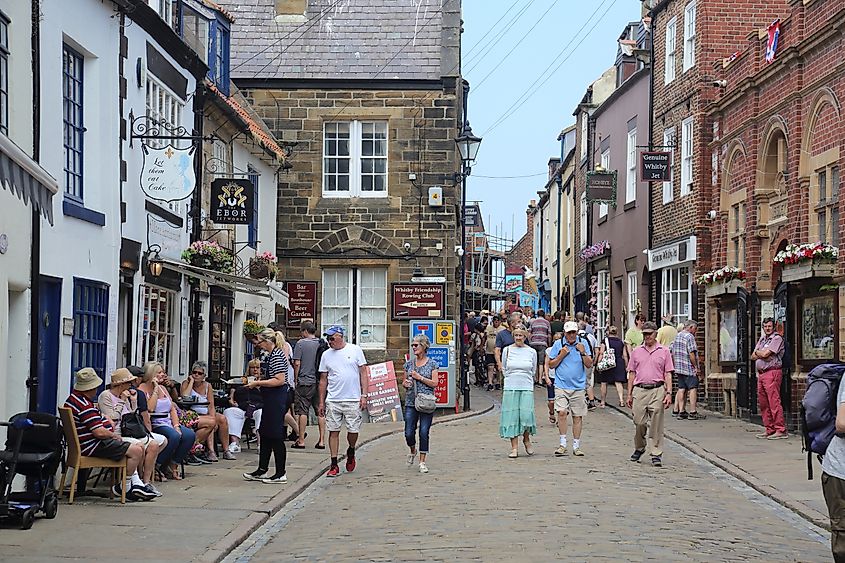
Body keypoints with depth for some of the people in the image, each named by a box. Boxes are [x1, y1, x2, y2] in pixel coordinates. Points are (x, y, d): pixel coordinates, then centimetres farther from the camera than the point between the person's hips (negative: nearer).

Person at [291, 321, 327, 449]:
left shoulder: (301, 343, -8)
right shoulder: (323, 344, 7)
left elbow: (297, 363, -10)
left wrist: (295, 380, 1)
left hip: (305, 382, -5)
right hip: (320, 383, 5)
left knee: (302, 411, 0)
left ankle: (301, 440, 2)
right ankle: (322, 441, 7)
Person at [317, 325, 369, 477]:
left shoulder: (355, 350, 2)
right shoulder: (326, 355, 8)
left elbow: (363, 373, 3)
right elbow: (323, 380, 12)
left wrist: (364, 395, -4)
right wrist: (321, 402, 9)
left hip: (353, 400, -2)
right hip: (333, 401, 2)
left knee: (353, 431, 0)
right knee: (333, 431, 0)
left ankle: (351, 452, 31)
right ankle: (334, 465, 6)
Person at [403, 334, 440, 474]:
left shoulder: (432, 364, 0)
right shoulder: (409, 364, 9)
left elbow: (435, 383, -6)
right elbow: (404, 381, 17)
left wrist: (419, 377, -14)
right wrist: (405, 383, -5)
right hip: (411, 403, 3)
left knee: (424, 433, -3)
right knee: (409, 433, -2)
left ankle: (422, 461, 6)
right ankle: (413, 451, 29)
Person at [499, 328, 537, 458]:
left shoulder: (532, 352, 4)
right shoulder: (507, 350, 4)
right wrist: (512, 378, 12)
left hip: (527, 388, 0)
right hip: (510, 388, 0)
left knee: (526, 415, -12)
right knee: (512, 417, -2)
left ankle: (526, 439, 16)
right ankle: (514, 448, 3)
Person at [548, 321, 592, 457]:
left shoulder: (583, 343, 4)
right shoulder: (558, 344, 3)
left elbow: (589, 365, 2)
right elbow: (551, 365, 6)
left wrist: (583, 353, -13)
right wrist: (561, 355, -9)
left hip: (578, 386, 1)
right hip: (561, 385, -1)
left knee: (577, 416, 4)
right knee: (562, 412, -16)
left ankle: (576, 446, 13)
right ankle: (563, 444, -5)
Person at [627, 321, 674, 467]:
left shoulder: (664, 351, 8)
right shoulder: (637, 351, 13)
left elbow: (668, 374, 5)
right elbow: (632, 373, 14)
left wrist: (669, 393, -5)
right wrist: (629, 394, 10)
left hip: (657, 390, -2)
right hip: (639, 390, 2)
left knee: (656, 425, -2)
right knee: (639, 423, 2)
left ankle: (657, 454, 2)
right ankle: (639, 448, 24)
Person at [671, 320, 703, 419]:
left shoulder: (677, 336, 14)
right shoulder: (689, 337, -12)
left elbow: (671, 351, 18)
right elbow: (691, 353, -19)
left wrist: (675, 366, 23)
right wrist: (696, 367, -13)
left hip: (679, 368, 8)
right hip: (689, 368, -8)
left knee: (681, 389, 11)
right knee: (693, 389, -4)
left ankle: (680, 411, 11)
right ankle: (693, 412, -7)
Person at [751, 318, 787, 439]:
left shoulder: (777, 338, -4)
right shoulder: (762, 339, 21)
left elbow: (765, 354, -13)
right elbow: (753, 356, 15)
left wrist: (758, 352, 6)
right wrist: (761, 353, -3)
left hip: (772, 372, -9)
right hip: (761, 373, 9)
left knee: (774, 402, -12)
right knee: (763, 403, 8)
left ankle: (781, 430, -12)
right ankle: (769, 429, 14)